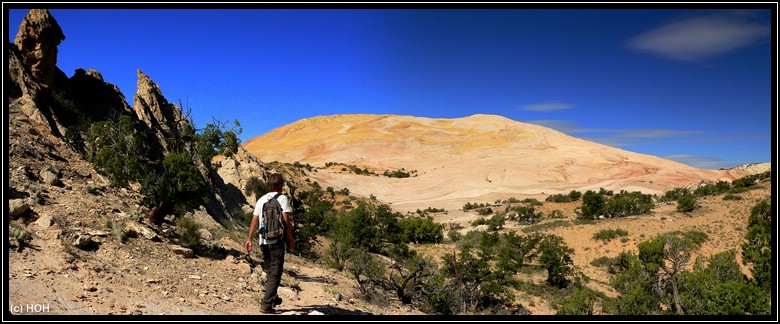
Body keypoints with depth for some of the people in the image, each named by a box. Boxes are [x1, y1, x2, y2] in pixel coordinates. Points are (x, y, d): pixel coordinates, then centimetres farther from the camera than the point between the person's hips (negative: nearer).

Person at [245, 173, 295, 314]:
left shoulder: (261, 200, 10)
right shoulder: (282, 199, -5)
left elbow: (254, 221, 8)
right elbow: (286, 221, -11)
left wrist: (249, 239, 12)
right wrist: (291, 239, -4)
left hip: (263, 241, 6)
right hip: (277, 241, -6)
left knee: (269, 271, 21)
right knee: (275, 274, -1)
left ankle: (273, 298, 34)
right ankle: (266, 304, -7)